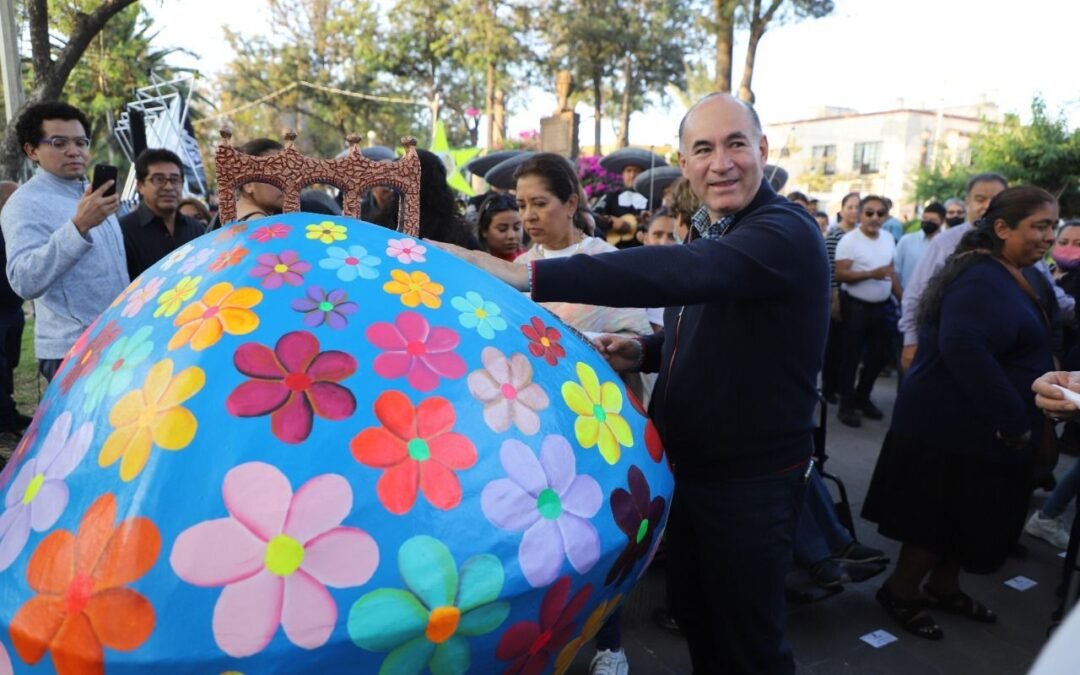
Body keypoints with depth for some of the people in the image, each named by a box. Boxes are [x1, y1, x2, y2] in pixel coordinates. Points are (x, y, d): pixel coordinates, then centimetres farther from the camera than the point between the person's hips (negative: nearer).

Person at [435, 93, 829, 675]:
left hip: (752, 479, -8)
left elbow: (683, 272, -41)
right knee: (692, 615, 23)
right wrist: (645, 352, -2)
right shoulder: (709, 232, 9)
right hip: (691, 465, 8)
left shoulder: (786, 232, -22)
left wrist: (524, 275, -47)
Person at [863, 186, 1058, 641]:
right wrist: (1013, 420, -30)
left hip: (976, 425, 10)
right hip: (955, 426, -10)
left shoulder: (1011, 277, 13)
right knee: (945, 518, 2)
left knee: (967, 518, 20)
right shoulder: (983, 279, -21)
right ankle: (900, 591, 21)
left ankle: (943, 588, 37)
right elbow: (962, 347, -36)